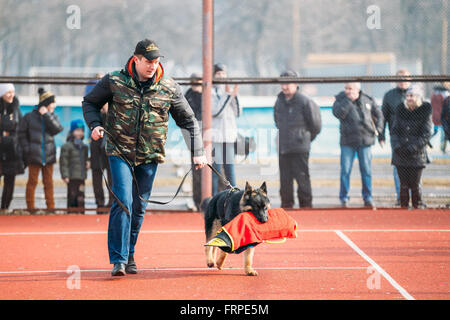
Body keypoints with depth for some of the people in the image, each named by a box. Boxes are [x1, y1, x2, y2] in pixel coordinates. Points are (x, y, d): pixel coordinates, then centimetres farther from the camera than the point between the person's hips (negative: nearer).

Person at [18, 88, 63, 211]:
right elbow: (22, 134, 3)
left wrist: (47, 115, -13)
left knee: (49, 182, 8)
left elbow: (58, 128, -10)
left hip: (48, 155, 3)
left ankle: (51, 206, 13)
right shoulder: (29, 117, 0)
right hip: (34, 155, -3)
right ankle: (30, 207, 4)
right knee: (32, 181, -1)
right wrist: (27, 149, -6)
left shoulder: (52, 117, 9)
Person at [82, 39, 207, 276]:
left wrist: (197, 152, 6)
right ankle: (118, 259, -12)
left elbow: (188, 121, 10)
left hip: (150, 156, 2)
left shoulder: (169, 89, 0)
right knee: (123, 202, -15)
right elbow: (90, 103, 11)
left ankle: (129, 254, 25)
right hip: (120, 152, -2)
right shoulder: (114, 82, -4)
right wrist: (95, 125, -7)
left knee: (139, 207, 8)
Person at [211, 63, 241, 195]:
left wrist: (235, 96, -4)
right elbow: (216, 111, -14)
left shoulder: (228, 89, 13)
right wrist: (228, 95, -16)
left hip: (229, 136, 5)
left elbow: (237, 113, 9)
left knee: (230, 170, 6)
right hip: (215, 136, -5)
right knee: (215, 170, -6)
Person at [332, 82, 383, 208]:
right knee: (345, 170, -2)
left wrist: (377, 128, 7)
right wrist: (348, 100, -21)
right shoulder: (341, 99, -1)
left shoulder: (368, 100, 5)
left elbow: (378, 114, 19)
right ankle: (344, 198, 6)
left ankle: (368, 197, 13)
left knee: (366, 170, 4)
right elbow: (337, 113, -20)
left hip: (365, 141, 2)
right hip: (347, 141, -1)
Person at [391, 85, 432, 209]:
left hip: (417, 155, -3)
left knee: (415, 185, -2)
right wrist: (397, 146, -5)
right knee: (403, 185, 2)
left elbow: (425, 136, -5)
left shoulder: (425, 112, -2)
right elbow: (394, 130, 11)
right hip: (400, 154, 3)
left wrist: (412, 148, -14)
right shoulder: (401, 110, 8)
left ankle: (418, 206, 15)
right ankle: (404, 207, 11)